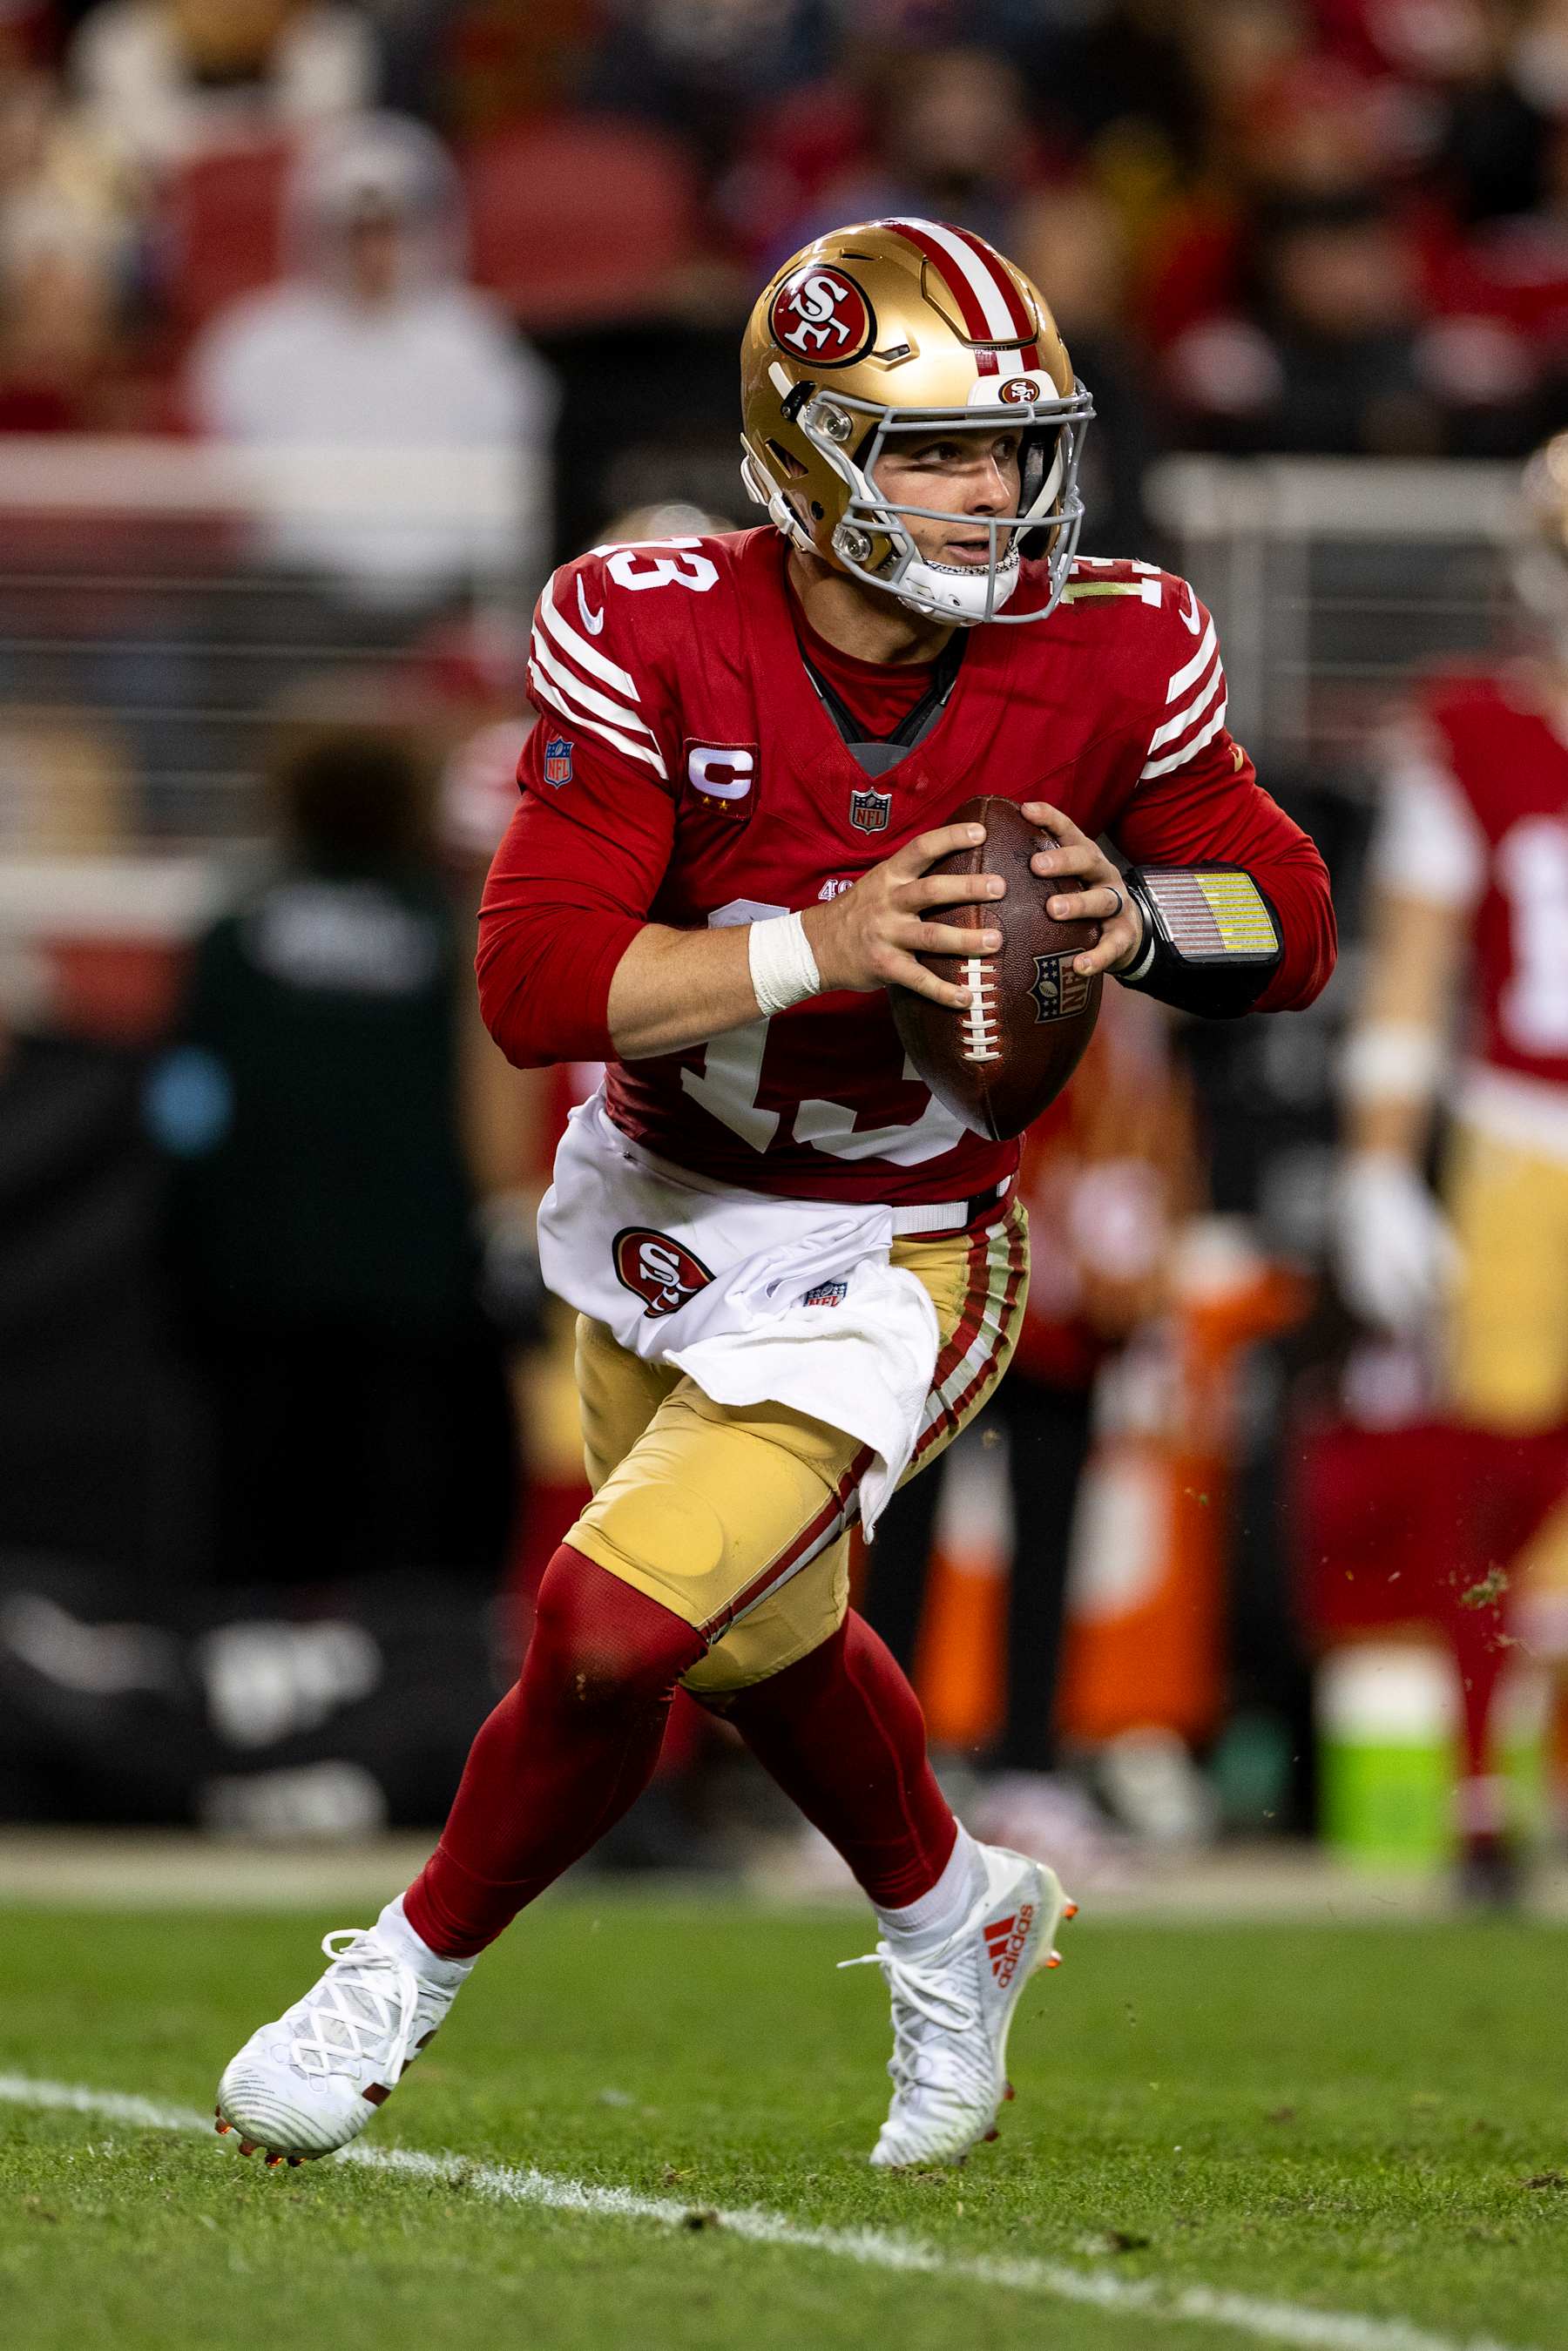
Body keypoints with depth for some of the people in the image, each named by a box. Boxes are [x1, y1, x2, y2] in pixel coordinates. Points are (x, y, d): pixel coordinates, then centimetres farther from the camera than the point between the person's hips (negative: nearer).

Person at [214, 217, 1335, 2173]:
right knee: (765, 1643, 23)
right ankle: (952, 1918, 52)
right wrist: (821, 946, -36)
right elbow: (532, 979, -25)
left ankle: (405, 1976, 7)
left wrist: (1135, 912, -24)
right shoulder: (656, 640, -20)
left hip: (887, 1259, -2)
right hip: (652, 1207, 3)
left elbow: (1292, 928, -2)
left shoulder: (1106, 659, -16)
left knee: (612, 1627, -17)